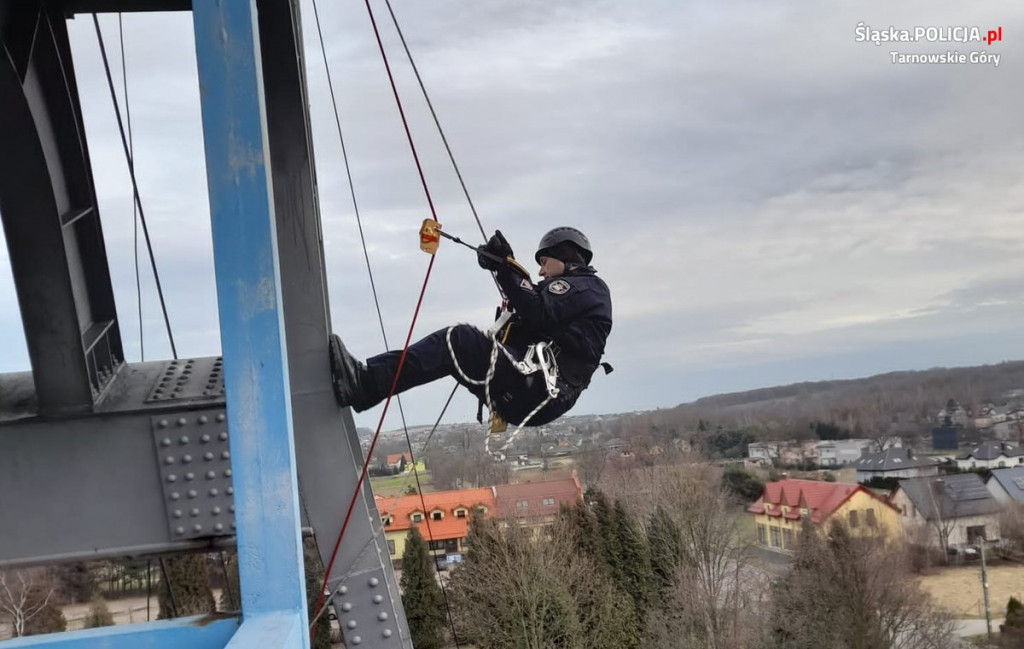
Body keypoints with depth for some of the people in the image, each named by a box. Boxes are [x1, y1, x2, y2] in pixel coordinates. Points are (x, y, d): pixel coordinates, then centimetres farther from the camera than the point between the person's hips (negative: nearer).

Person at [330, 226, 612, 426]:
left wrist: (509, 269, -9)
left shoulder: (588, 286, 4)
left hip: (537, 389, -9)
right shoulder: (572, 290, 32)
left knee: (461, 340, -23)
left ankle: (365, 381, -33)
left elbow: (539, 314, -14)